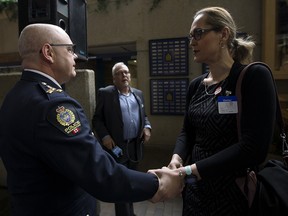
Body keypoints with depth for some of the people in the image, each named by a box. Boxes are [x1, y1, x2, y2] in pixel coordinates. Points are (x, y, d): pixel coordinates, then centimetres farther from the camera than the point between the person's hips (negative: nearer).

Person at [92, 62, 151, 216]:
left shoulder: (138, 93, 10)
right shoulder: (105, 93, -5)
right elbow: (97, 119, -4)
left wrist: (147, 127, -2)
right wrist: (104, 136, -16)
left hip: (135, 146, 6)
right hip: (116, 147, -5)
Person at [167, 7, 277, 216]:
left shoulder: (255, 76, -14)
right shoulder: (196, 85, 3)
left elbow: (254, 147, -23)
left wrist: (188, 171, -26)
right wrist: (177, 157, -12)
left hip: (235, 193, -5)